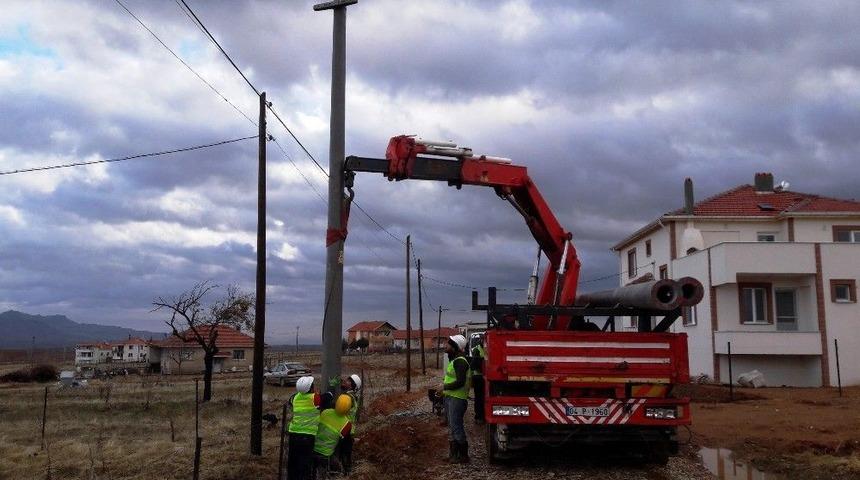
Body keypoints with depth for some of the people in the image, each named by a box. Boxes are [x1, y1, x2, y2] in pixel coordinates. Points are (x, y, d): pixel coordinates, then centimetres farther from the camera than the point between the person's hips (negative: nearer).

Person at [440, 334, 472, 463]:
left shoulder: (459, 361, -18)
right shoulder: (453, 360, 15)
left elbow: (460, 382, -25)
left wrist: (445, 387, -15)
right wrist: (445, 389, 13)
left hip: (457, 399, -11)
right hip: (450, 398, 11)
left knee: (456, 428, -6)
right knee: (453, 427, 16)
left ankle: (463, 456, 1)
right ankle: (453, 454, 25)